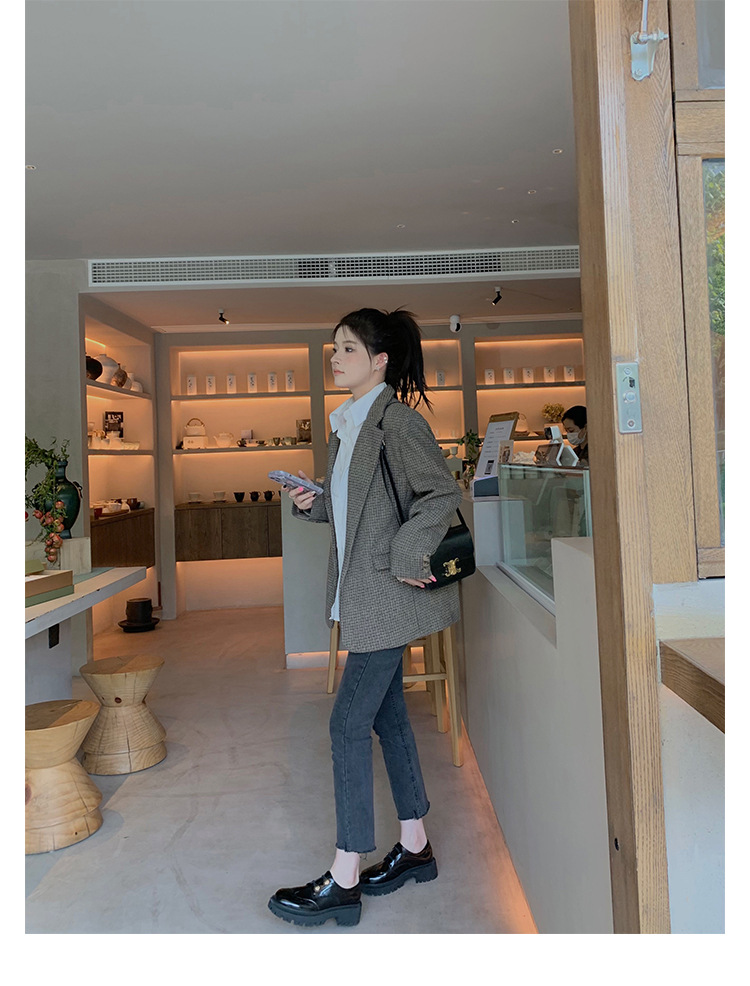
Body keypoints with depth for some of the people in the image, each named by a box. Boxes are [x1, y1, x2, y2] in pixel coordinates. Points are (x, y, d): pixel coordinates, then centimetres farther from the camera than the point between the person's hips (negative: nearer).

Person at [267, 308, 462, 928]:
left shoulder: (397, 419, -13)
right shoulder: (345, 425, 15)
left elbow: (444, 492, -19)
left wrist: (406, 556, -21)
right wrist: (313, 502, 3)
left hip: (387, 596, -9)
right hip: (362, 597, 9)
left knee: (349, 724, -4)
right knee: (387, 715, 16)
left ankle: (344, 882, 12)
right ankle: (415, 847, 32)